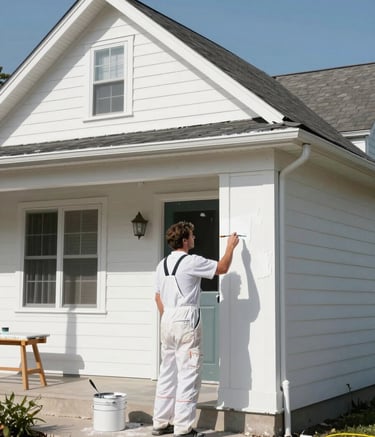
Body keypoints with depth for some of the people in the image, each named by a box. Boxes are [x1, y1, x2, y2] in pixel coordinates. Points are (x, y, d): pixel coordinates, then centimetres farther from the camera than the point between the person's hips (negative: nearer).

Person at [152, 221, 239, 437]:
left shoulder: (163, 264, 12)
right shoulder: (191, 262, -12)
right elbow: (222, 268, -3)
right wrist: (231, 247, 11)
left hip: (167, 321, 8)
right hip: (186, 321, -8)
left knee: (168, 373, 13)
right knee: (188, 375, -4)